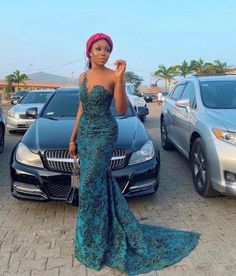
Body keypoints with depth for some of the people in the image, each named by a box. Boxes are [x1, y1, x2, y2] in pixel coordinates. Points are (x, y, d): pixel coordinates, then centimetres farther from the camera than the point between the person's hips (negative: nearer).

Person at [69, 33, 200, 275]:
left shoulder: (113, 76, -8)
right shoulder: (83, 76, 9)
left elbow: (122, 110, -16)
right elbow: (81, 109, 12)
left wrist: (120, 79, -26)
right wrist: (73, 138, 11)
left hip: (104, 133, -6)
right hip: (84, 132, 6)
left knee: (90, 184, -4)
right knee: (99, 182, 12)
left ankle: (92, 242, 15)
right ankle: (109, 231, 32)